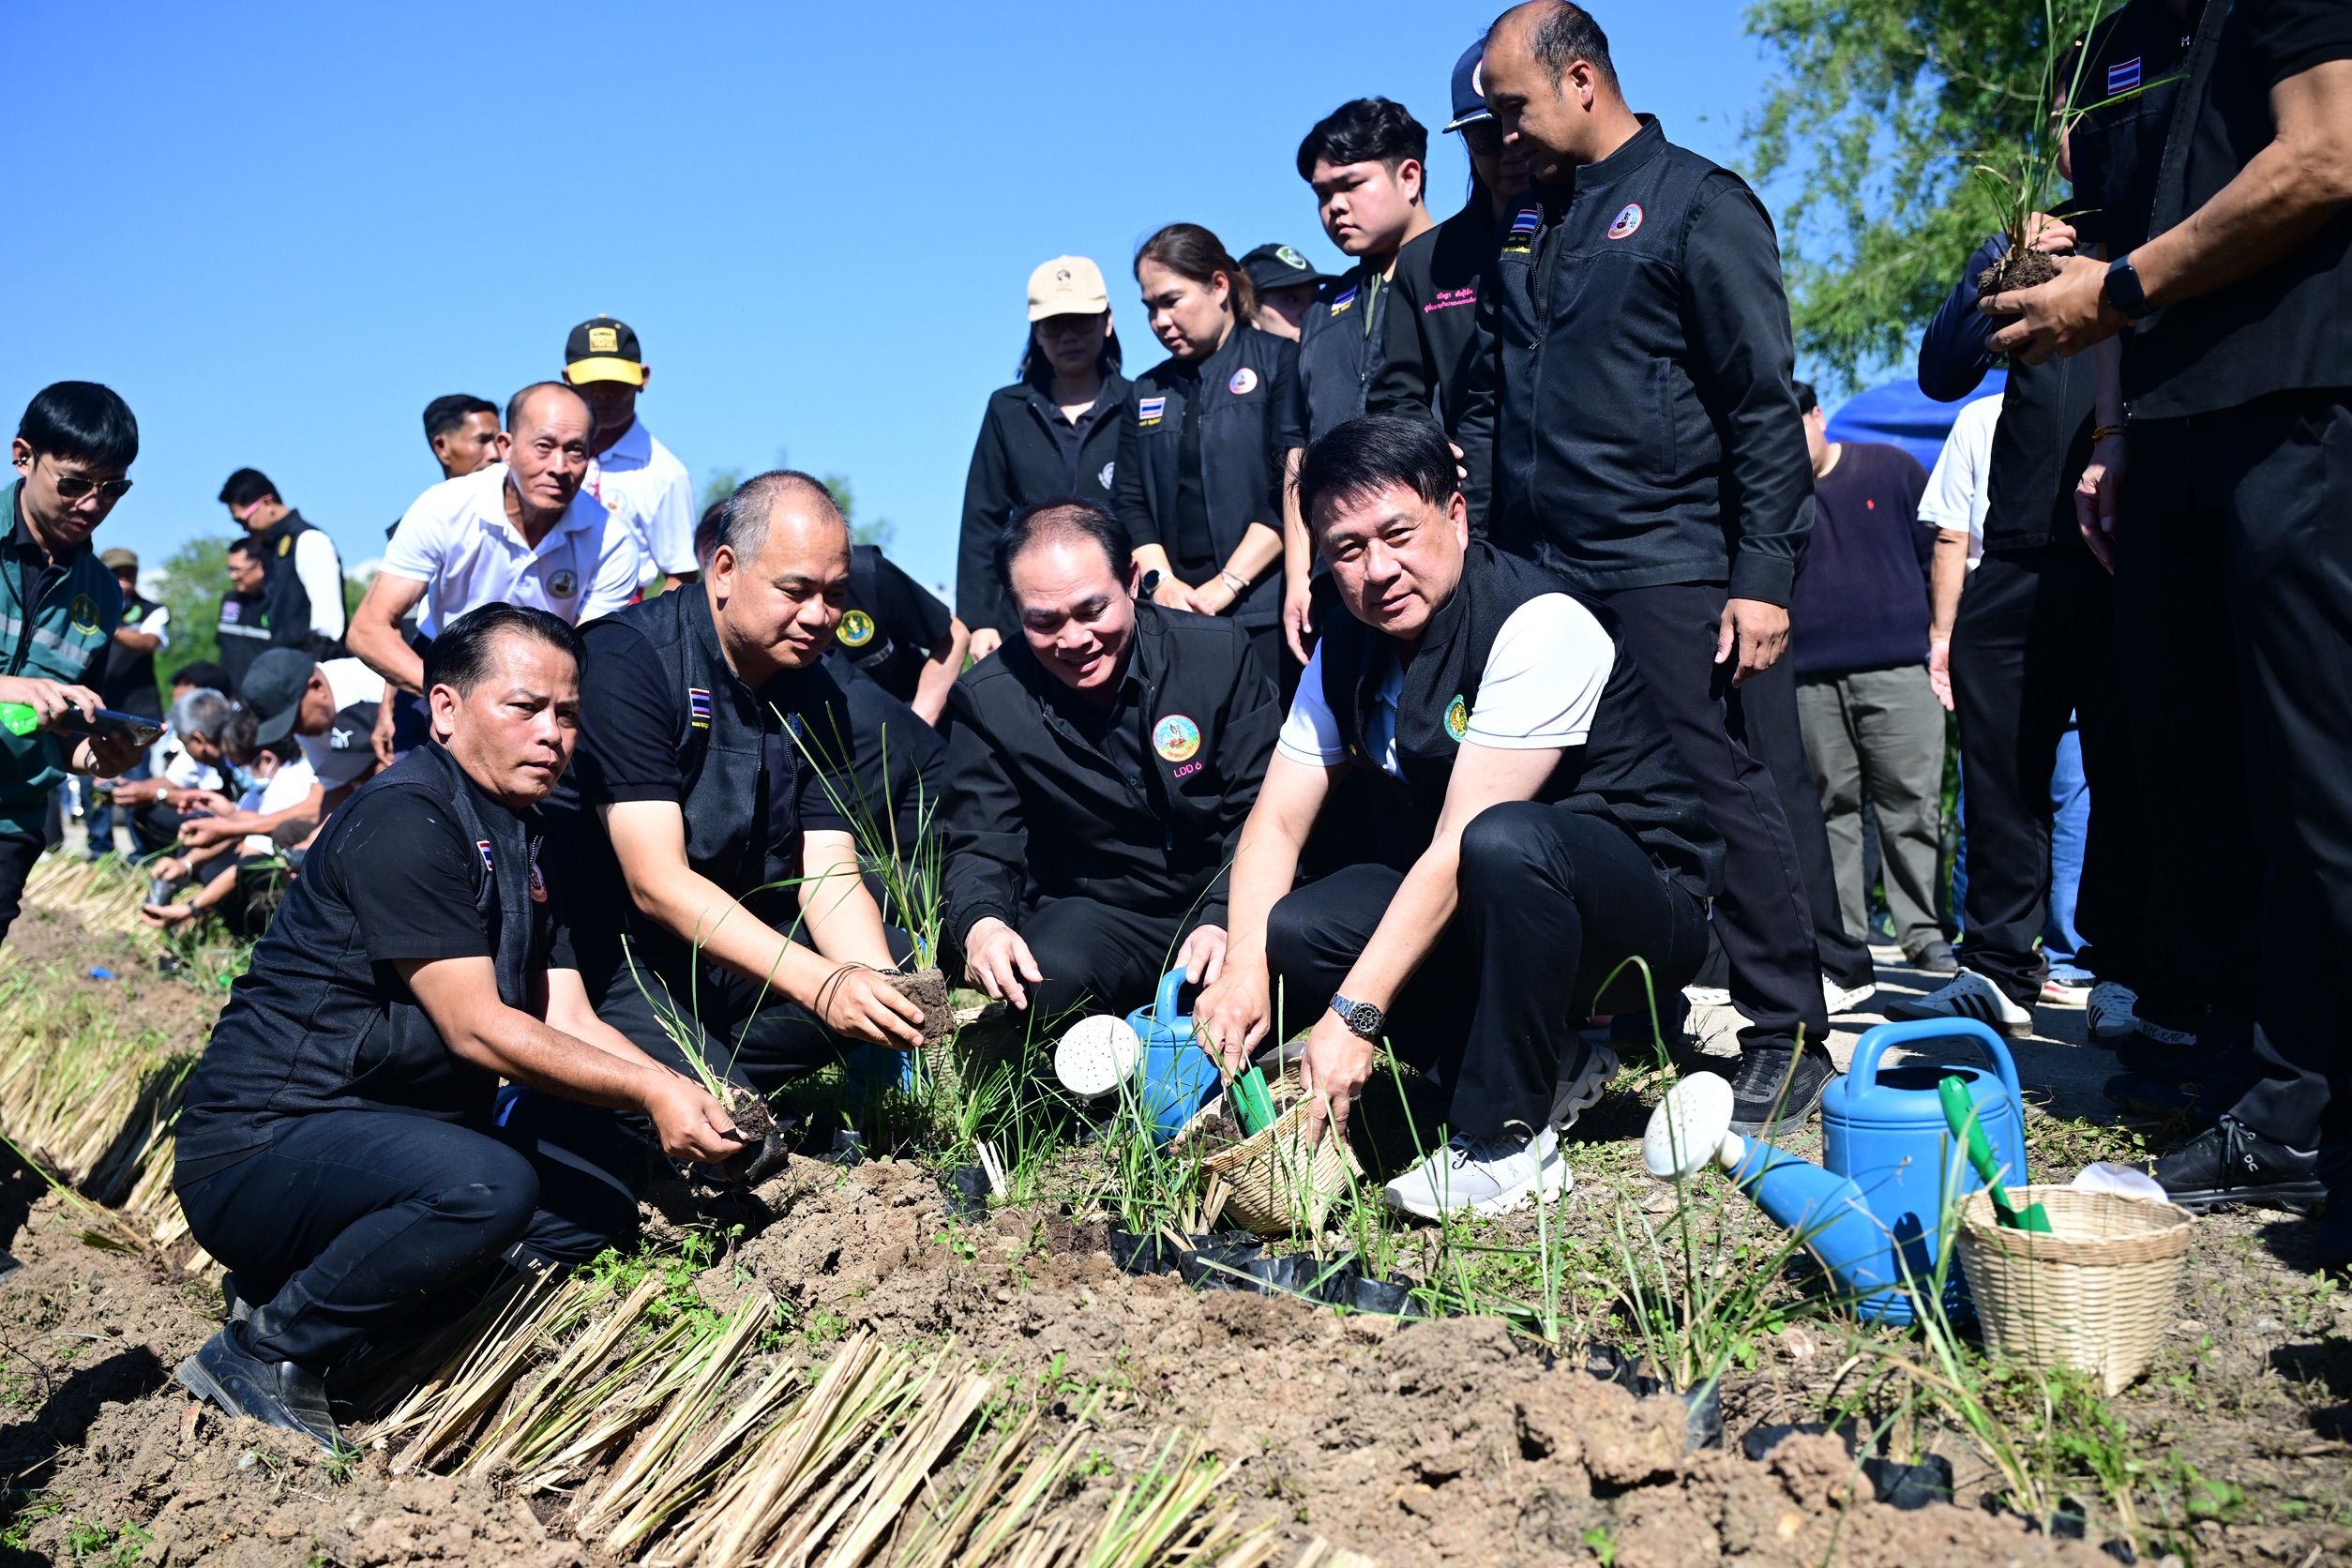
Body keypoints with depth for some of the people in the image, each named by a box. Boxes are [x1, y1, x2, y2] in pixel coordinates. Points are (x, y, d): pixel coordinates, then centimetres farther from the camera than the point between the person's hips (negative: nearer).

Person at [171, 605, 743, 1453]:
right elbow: (475, 1028, -22)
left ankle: (315, 1284, 6)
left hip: (393, 1131, 10)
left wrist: (690, 1100, -12)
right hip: (261, 1147, -10)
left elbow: (570, 1023, 4)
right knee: (488, 1184, -33)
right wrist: (649, 1090, -23)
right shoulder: (404, 821, -17)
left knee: (599, 1211, 3)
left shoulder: (527, 846, 12)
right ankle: (264, 1352, -10)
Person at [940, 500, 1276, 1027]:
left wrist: (1224, 919, -23)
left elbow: (1259, 811, -5)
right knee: (1049, 983, -35)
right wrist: (981, 922, -29)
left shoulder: (1220, 651, -6)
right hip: (1093, 915, 0)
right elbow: (981, 847, -4)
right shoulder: (987, 700, -5)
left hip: (1223, 905, 1)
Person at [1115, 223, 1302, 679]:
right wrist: (1160, 582, -5)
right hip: (1177, 616, 4)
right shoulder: (1145, 393, 19)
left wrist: (1228, 584, -12)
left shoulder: (1281, 362, 3)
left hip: (1265, 612, -4)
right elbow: (1130, 504, 12)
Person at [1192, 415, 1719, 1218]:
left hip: (1644, 903, -7)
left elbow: (1459, 847, -28)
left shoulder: (1539, 625, -23)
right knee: (1290, 934, -14)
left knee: (1504, 840, -38)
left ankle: (1505, 1141, -20)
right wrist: (1244, 970, -22)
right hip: (1472, 914, 7)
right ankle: (1545, 1066, -1)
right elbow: (1277, 820, -4)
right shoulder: (1347, 648, 0)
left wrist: (1354, 1016, -32)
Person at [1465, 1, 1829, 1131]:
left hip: (1669, 569, -6)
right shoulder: (1525, 230, 18)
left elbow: (1764, 405, -7)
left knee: (1724, 794, -3)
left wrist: (1762, 576, -14)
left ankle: (1788, 1042, 7)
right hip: (1540, 572, 6)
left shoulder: (1696, 203, -2)